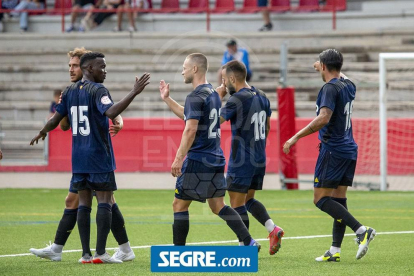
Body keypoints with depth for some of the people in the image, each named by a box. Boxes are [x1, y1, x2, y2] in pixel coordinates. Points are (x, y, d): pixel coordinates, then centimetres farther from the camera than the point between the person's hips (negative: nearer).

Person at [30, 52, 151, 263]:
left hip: (78, 158, 6)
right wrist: (134, 93, -30)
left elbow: (55, 120, 13)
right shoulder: (97, 90, -11)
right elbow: (110, 112, -30)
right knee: (105, 201, -3)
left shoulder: (69, 91, 9)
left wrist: (41, 134, 32)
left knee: (83, 202, 8)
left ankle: (86, 253, 4)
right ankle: (100, 253, -10)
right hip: (99, 156, -6)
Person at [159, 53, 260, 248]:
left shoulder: (196, 96, -14)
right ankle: (249, 242, 0)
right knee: (218, 206, 11)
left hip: (198, 160, -9)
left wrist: (179, 158, -22)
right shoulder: (212, 93, 16)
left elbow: (190, 129, -22)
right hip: (215, 160, 9)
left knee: (179, 205, 2)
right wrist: (167, 99, 33)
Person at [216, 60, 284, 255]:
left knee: (237, 205, 0)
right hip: (259, 159, 8)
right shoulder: (261, 97, 9)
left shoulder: (236, 100, -17)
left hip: (241, 161, -8)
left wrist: (218, 97, -4)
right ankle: (273, 229, 1)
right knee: (249, 200, 19)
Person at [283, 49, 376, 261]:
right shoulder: (348, 86, 10)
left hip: (332, 149, -9)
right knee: (338, 199, 10)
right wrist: (323, 69, 51)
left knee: (321, 199, -6)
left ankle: (361, 230, -20)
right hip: (349, 150, 9)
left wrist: (296, 137, -25)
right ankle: (335, 251, 8)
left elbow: (323, 118, -28)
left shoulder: (330, 88, -15)